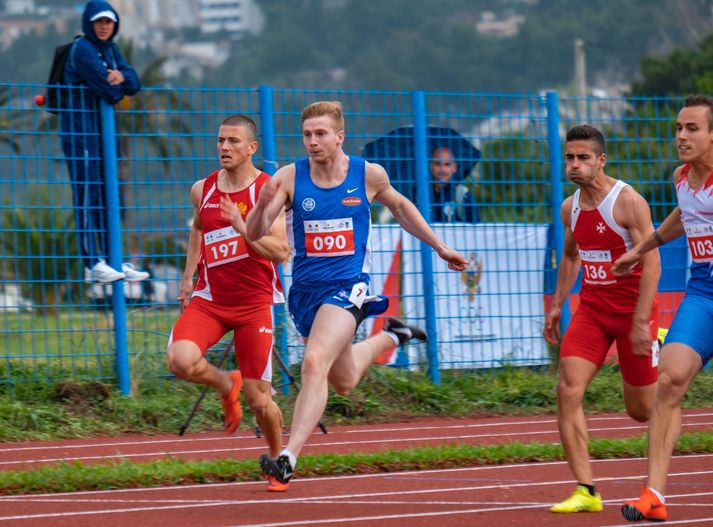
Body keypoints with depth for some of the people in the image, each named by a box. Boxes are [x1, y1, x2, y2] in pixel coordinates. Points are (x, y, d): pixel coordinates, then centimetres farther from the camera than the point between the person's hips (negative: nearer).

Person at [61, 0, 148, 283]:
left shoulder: (111, 50, 14)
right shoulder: (83, 49, -13)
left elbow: (134, 84, 5)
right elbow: (109, 90, -21)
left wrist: (122, 77, -17)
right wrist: (117, 85, 1)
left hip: (103, 129, 9)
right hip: (80, 129, -9)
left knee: (109, 194, 10)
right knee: (88, 193, -9)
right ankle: (92, 263, -10)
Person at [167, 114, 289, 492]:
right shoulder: (202, 190, 5)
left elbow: (281, 253, -17)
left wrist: (242, 226, -29)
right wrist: (188, 275, 21)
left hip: (254, 302, -3)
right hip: (209, 299, 3)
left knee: (259, 400, -1)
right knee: (181, 360, -26)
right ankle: (225, 385, 8)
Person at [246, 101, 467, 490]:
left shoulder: (368, 175, -4)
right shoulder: (289, 177, -6)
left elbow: (399, 206, 18)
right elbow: (254, 234, -12)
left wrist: (439, 247, 23)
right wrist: (263, 205, -34)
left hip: (347, 286, -3)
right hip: (304, 290, 3)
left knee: (315, 363, -26)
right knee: (344, 381, 20)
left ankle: (288, 458, -30)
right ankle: (388, 337, 51)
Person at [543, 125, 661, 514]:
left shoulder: (628, 202, -15)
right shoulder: (570, 208, 5)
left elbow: (651, 264, -18)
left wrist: (641, 322, -24)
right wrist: (557, 305, 17)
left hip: (633, 309, -5)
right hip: (592, 309, 5)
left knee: (642, 410, 4)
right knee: (568, 390, -15)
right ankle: (585, 492, -14)